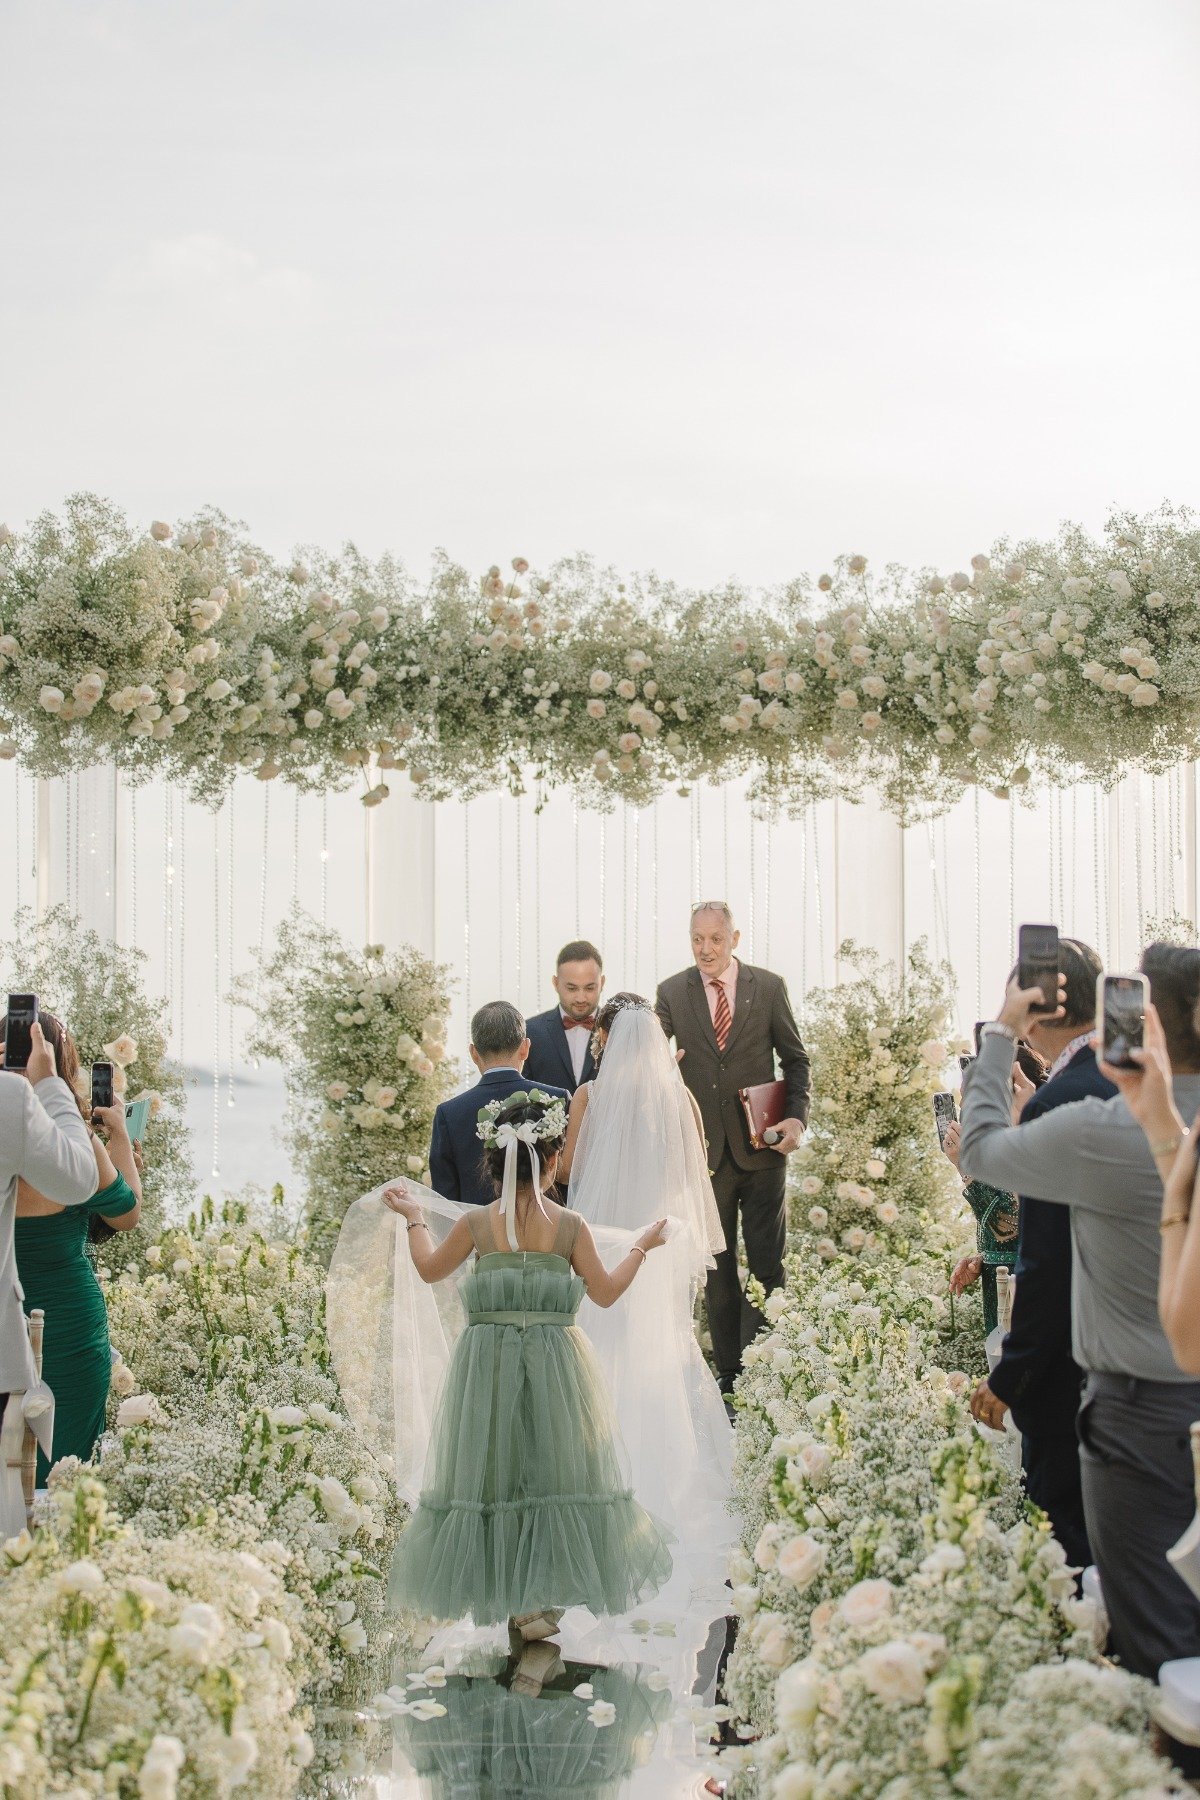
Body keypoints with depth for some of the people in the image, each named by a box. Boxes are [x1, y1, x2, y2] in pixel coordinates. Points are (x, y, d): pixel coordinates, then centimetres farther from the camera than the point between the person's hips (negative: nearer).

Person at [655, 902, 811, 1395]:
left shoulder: (768, 987, 1)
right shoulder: (672, 993, 1)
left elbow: (794, 1058, 5)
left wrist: (797, 1116, -9)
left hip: (762, 1145, -1)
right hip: (706, 1147, 1)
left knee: (766, 1263, 1)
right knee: (717, 1267, 9)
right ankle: (728, 1373, 19)